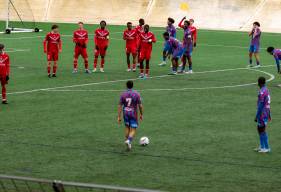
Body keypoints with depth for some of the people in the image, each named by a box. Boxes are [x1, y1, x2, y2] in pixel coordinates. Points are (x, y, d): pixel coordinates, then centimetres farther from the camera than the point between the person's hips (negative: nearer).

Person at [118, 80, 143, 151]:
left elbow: (120, 106, -4)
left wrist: (119, 117, 0)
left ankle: (128, 142, 25)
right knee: (133, 130, 2)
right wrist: (141, 114, 8)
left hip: (125, 113, 3)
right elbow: (140, 105, -6)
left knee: (127, 127, 23)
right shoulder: (136, 94, -9)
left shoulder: (123, 94, -4)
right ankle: (129, 140, -24)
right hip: (133, 114, -3)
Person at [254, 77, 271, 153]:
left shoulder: (262, 92, -20)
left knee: (262, 130, -3)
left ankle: (266, 148, 1)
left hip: (262, 114, -10)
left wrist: (257, 116, -18)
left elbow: (260, 106, -21)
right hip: (266, 114, 10)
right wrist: (269, 114, 25)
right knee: (260, 129, 16)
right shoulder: (266, 90, 12)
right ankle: (262, 147, 21)